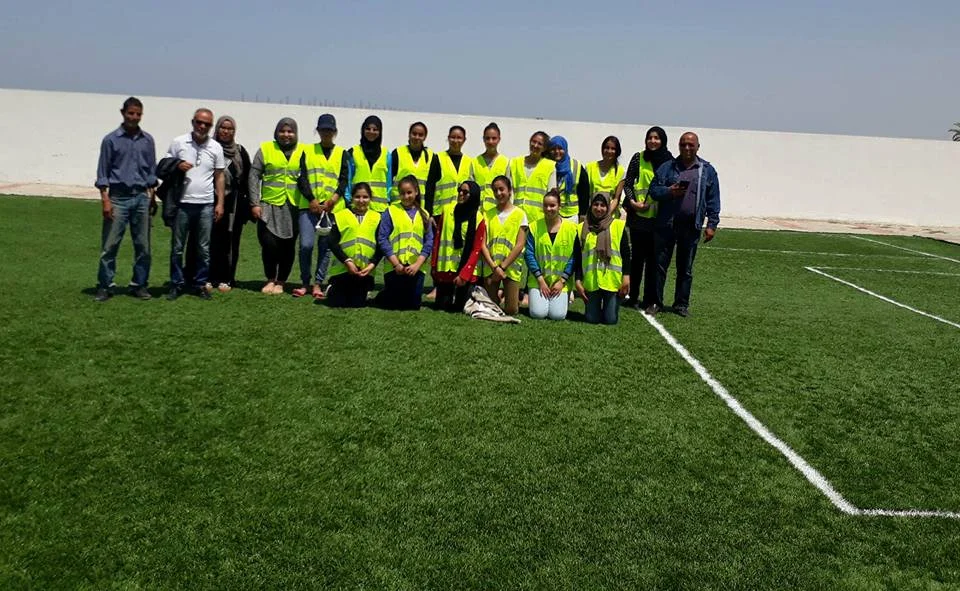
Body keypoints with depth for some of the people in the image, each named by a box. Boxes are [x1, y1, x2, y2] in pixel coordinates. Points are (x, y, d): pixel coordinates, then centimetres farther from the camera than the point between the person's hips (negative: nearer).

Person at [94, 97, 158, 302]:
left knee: (142, 245, 6)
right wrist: (105, 199, -8)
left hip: (141, 197, 3)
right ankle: (105, 285, 6)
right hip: (118, 197, -3)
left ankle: (139, 284, 16)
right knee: (110, 245, -2)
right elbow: (103, 172, -1)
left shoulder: (147, 140, 8)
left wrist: (152, 196, 10)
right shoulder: (111, 139, -1)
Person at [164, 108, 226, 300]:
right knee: (177, 247, 4)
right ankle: (177, 284, 13)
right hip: (182, 203, -1)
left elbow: (219, 177, 8)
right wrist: (177, 166, -14)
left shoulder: (216, 147, 6)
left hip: (206, 205, 1)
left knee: (203, 248, 6)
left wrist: (220, 203, 2)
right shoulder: (178, 142, 3)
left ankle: (200, 284, 15)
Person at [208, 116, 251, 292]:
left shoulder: (240, 152, 8)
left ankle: (226, 279, 9)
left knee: (230, 241, 2)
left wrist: (247, 200, 4)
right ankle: (210, 277, 6)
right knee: (212, 241, -3)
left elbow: (247, 178, 9)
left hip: (233, 203, 1)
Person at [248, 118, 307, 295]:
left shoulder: (303, 151, 6)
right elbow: (254, 177, 3)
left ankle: (280, 282, 18)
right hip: (269, 206, -1)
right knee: (269, 243, -8)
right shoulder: (265, 149, 4)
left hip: (293, 207, 1)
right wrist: (255, 203, -3)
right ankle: (270, 279, 13)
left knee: (288, 246, 4)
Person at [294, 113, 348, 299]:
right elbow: (302, 178, 3)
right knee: (306, 244, -10)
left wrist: (334, 199, -12)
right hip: (308, 206, -1)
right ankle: (305, 283, 4)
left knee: (325, 246, 2)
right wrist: (311, 200, -10)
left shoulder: (341, 154, 12)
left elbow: (344, 180, 3)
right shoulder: (308, 151, 11)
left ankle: (318, 284, 10)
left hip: (333, 207, 1)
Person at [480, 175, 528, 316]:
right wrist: (494, 267, -13)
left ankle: (517, 296, 27)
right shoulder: (488, 214, 6)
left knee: (511, 310, -5)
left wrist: (502, 266, -12)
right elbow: (483, 244, 0)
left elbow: (520, 245, -7)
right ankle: (498, 294, 34)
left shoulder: (519, 214, 0)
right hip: (490, 267, 2)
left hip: (511, 267, -2)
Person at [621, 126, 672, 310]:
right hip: (639, 215, 0)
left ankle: (650, 299, 9)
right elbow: (627, 183, 3)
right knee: (637, 255, 7)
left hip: (659, 217, 0)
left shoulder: (669, 161, 4)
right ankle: (633, 296, 16)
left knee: (654, 257, 3)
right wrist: (632, 202, -10)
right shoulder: (638, 158, 3)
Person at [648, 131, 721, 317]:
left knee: (685, 268, 8)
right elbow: (653, 189, 2)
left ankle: (681, 304, 17)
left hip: (691, 227, 1)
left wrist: (712, 224, 0)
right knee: (660, 265, 2)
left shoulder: (707, 170, 7)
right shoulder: (667, 167, 5)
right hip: (666, 224, 0)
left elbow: (713, 200, 6)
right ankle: (656, 302, 10)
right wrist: (669, 191, -17)